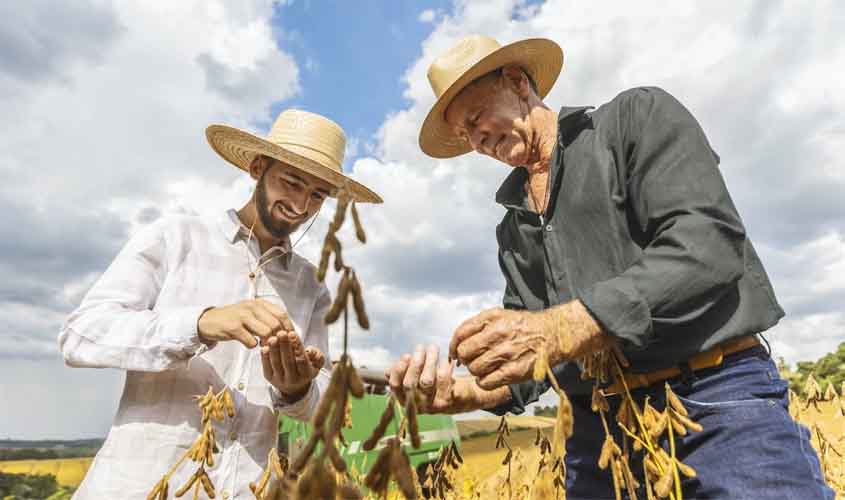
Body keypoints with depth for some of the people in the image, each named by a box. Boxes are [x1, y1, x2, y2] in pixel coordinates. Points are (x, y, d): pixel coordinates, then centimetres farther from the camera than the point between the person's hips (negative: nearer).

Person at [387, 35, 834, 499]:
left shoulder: (638, 114, 0)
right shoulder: (512, 226, 14)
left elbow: (708, 248, -15)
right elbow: (525, 352, 10)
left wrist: (561, 329, -25)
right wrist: (465, 392, -10)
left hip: (719, 401, -5)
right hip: (598, 427, 6)